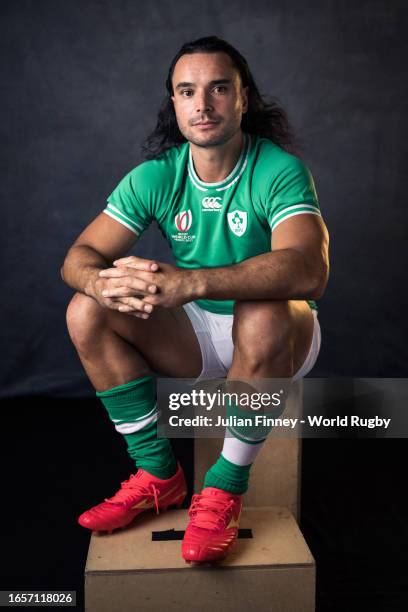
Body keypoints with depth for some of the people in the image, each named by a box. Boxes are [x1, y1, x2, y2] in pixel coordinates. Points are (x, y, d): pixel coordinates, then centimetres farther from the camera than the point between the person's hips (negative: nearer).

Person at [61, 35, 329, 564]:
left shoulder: (279, 172, -20)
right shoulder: (155, 177, -7)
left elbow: (309, 270, -38)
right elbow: (78, 257, -10)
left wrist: (190, 282, -50)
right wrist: (102, 281, -37)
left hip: (280, 341, -4)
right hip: (196, 336, 4)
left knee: (262, 314, -38)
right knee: (85, 313, -15)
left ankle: (225, 488, -17)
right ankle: (158, 475, -6)